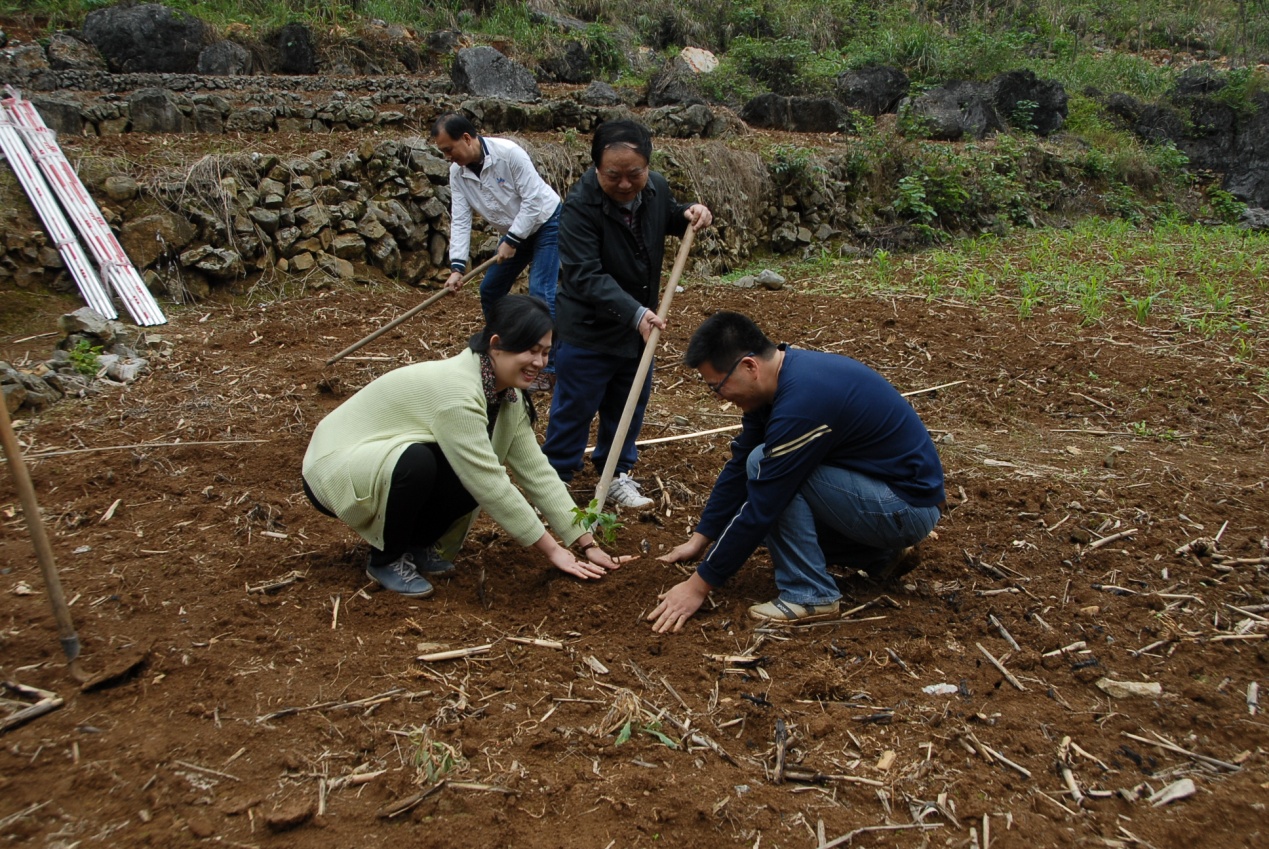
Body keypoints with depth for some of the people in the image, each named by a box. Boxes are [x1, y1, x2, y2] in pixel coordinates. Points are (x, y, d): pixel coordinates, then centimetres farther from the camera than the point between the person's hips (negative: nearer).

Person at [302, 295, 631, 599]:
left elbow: (536, 470, -5)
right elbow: (491, 485, -30)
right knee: (417, 462, -35)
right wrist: (551, 549, -22)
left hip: (387, 462, 7)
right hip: (332, 469, -7)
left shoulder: (506, 394, -5)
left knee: (472, 475, -16)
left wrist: (586, 543, -9)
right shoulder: (456, 390, -31)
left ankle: (416, 545, 8)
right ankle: (386, 559, -9)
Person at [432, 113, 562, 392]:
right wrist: (457, 267, -20)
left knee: (541, 292, -17)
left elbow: (533, 200, -27)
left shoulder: (508, 152, -28)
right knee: (490, 290, 9)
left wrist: (511, 241, -24)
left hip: (546, 221, -7)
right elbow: (460, 220, -11)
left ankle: (550, 370, -12)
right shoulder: (457, 172, -9)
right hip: (515, 230, 8)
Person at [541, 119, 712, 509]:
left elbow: (669, 218, 17)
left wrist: (691, 214, -7)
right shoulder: (581, 204, -25)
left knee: (629, 404, 17)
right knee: (574, 408, 5)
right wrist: (634, 313, -40)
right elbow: (585, 275, -31)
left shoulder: (656, 187, -7)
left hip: (640, 324, 6)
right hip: (588, 329, -6)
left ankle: (616, 474, 35)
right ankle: (553, 480, 22)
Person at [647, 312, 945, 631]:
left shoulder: (801, 402, -29)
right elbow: (738, 467, 9)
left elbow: (760, 510, -24)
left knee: (763, 466, -19)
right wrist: (699, 539, 10)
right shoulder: (780, 377, -1)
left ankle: (810, 594, -9)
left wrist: (700, 584, -16)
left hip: (910, 506, -9)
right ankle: (880, 555, 16)